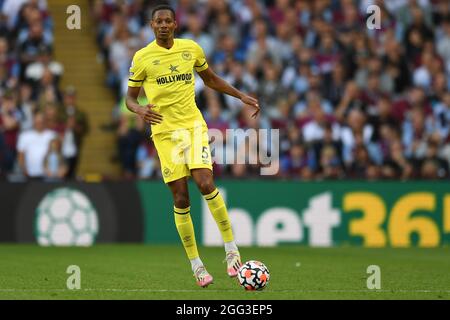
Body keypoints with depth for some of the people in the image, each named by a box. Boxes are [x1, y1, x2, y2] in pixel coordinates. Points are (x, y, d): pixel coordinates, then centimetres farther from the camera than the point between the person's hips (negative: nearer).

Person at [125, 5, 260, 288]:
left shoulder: (192, 49, 4)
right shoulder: (142, 58, -2)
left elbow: (210, 79, 20)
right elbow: (130, 97, 4)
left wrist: (242, 96, 13)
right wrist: (139, 110, -19)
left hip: (194, 125, 1)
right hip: (165, 131, -1)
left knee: (205, 183, -19)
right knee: (181, 198, -2)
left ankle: (232, 249, -8)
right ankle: (196, 264, 8)